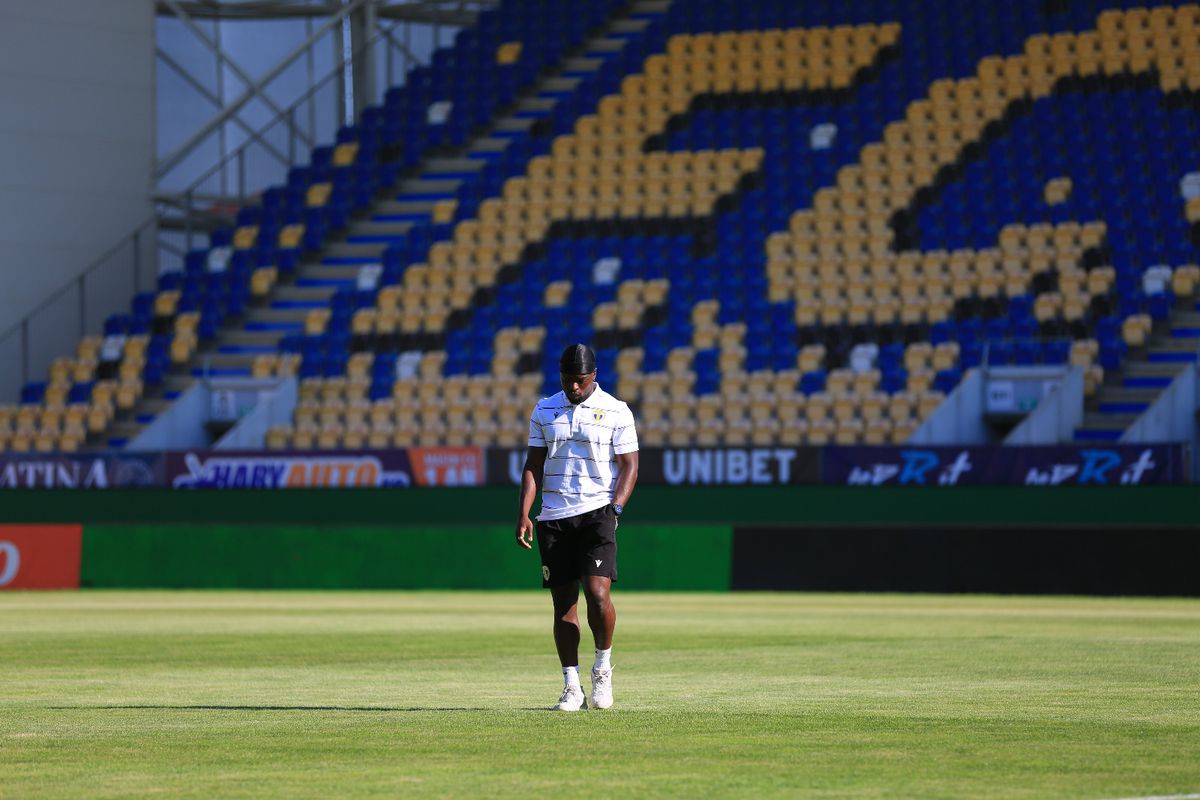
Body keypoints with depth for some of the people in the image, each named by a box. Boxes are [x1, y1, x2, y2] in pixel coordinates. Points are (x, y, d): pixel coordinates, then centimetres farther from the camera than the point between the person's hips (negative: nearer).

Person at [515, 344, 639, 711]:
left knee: (597, 593, -18)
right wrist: (524, 514, 1)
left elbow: (629, 465, 1)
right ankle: (571, 687, 6)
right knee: (563, 604, 1)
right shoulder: (544, 411, 11)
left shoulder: (616, 412, 2)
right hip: (553, 517, 3)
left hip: (597, 512, -3)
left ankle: (603, 666, 5)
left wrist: (615, 508, -13)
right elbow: (533, 465, 12)